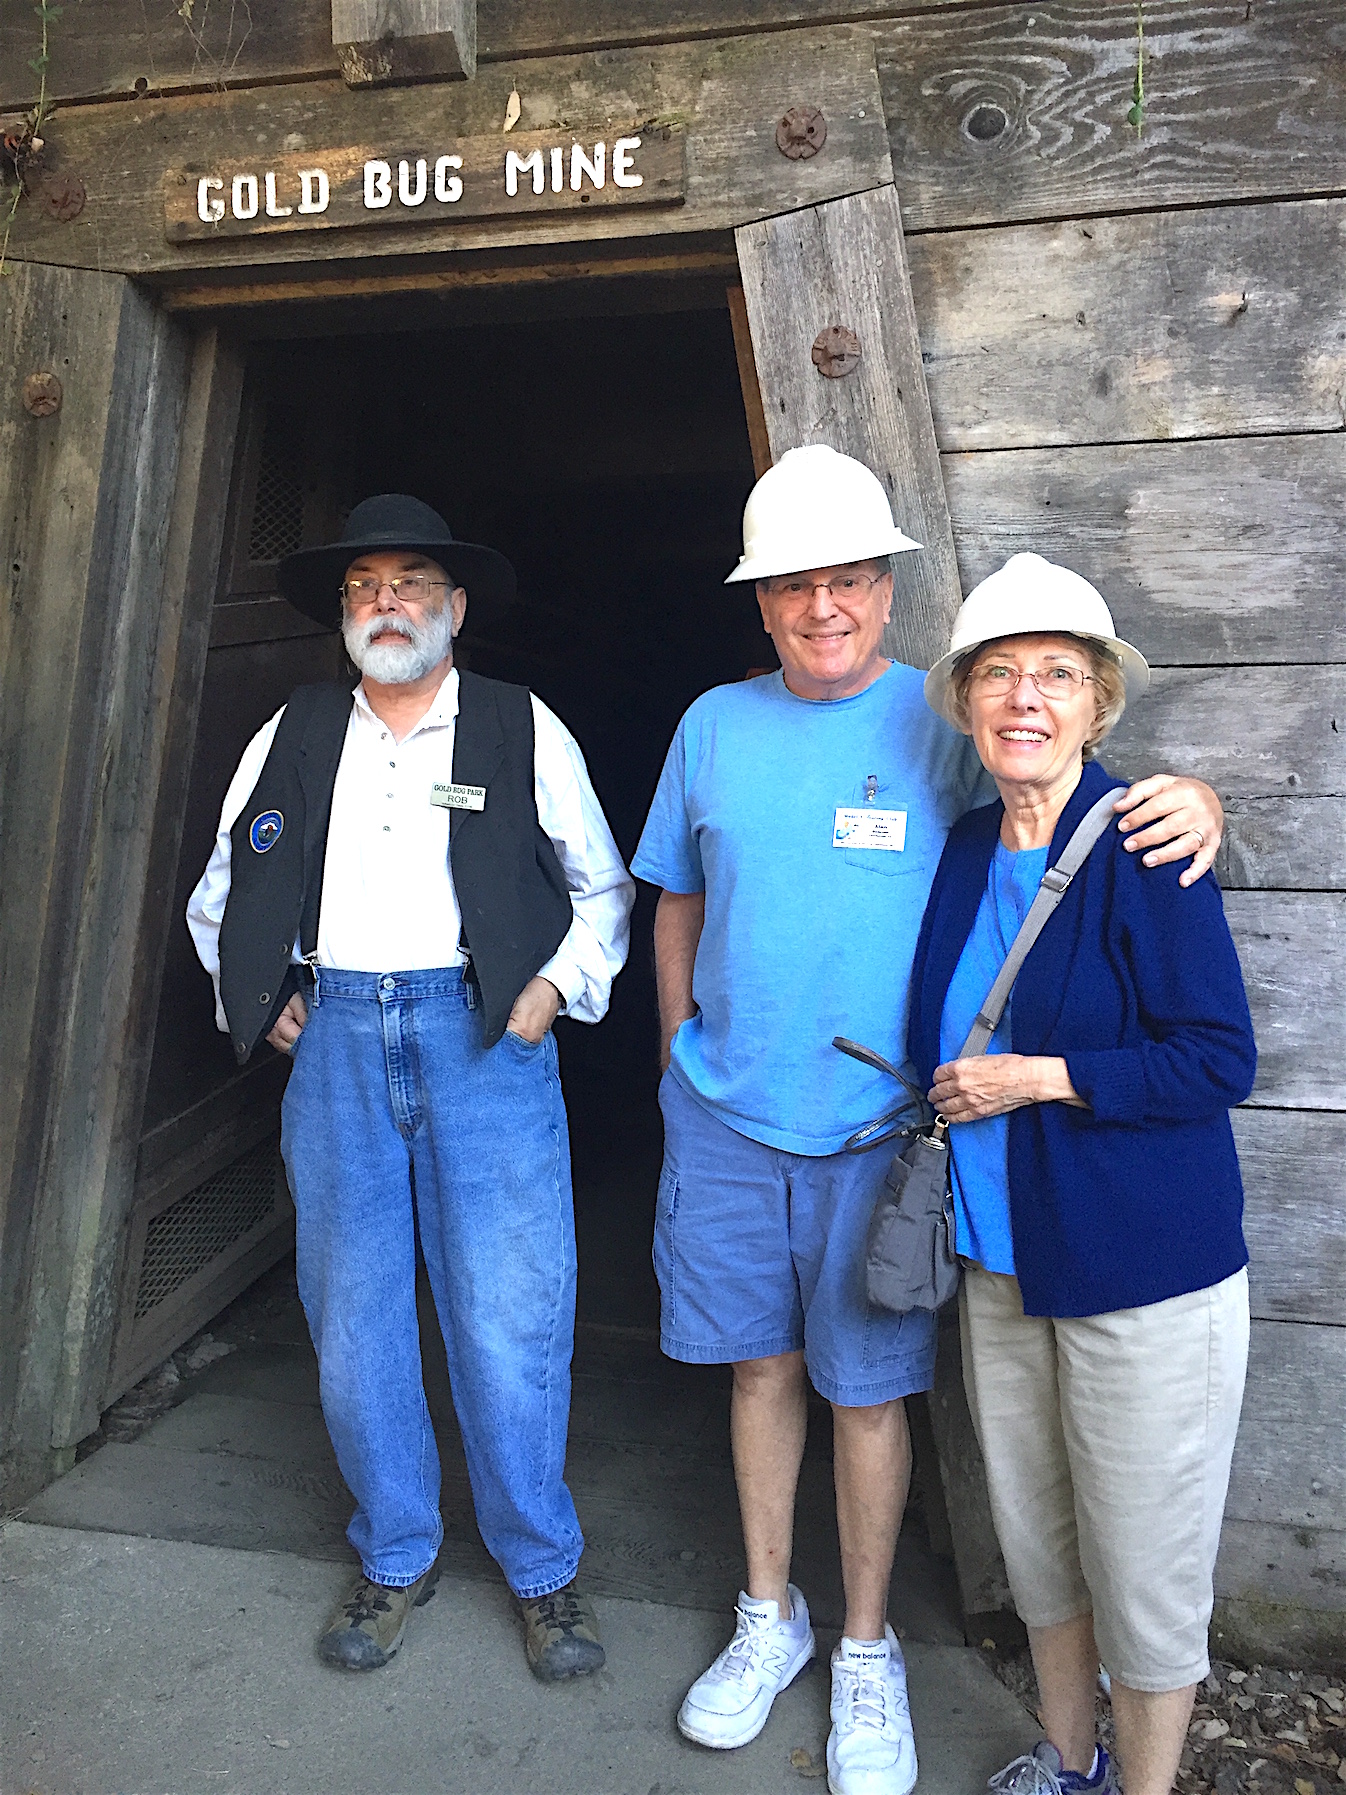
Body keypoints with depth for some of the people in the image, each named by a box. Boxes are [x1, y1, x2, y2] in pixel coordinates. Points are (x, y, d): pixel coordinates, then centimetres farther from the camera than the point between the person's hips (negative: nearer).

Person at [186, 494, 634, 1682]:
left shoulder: (525, 731, 3)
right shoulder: (294, 735, 10)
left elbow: (602, 889, 11)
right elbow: (220, 896, 20)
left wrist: (555, 988, -1)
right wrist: (267, 1001, 9)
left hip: (484, 1034, -3)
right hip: (337, 1039, 3)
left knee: (508, 1318, -1)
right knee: (352, 1313, 9)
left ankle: (544, 1570, 21)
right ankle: (396, 1560, 29)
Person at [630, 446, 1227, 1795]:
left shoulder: (944, 725, -4)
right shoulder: (714, 726, 5)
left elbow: (1094, 803, -1)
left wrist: (1190, 798, -24)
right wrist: (680, 1049, 11)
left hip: (876, 1124, -2)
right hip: (727, 1114, 3)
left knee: (866, 1388, 8)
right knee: (760, 1364, 15)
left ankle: (866, 1649, 32)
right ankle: (768, 1619, 37)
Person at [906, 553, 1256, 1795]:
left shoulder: (1144, 849, -15)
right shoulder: (964, 853, 4)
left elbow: (1219, 1059, -17)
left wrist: (1039, 1077, -19)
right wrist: (954, 1098, 6)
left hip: (1145, 1273, -6)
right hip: (1003, 1260, 6)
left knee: (1144, 1572, 10)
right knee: (1034, 1541, 21)